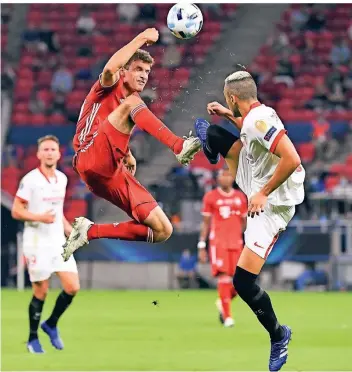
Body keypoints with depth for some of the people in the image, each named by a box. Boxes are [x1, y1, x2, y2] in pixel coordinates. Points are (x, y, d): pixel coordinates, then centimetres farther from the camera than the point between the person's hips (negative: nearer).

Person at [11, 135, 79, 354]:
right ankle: (33, 339, 14)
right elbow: (16, 211, -11)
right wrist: (40, 217, -24)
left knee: (72, 287, -4)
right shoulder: (30, 180, -10)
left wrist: (70, 231, 12)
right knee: (41, 292, -2)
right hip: (37, 243, -6)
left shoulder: (62, 179, 10)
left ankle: (51, 324, 18)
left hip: (58, 242, 6)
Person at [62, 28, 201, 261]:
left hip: (114, 175, 8)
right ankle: (179, 147, -39)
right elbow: (110, 68, -21)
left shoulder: (136, 103, 26)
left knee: (163, 231, -5)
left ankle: (91, 232, 3)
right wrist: (141, 39, -19)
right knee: (132, 103, -26)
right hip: (92, 160, -8)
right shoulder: (110, 88, 6)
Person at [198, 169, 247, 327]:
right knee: (224, 277, -11)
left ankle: (223, 302, 25)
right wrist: (201, 247, 1)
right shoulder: (210, 197, 3)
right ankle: (227, 315, -5)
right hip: (218, 243, -3)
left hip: (236, 243, 3)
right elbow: (205, 223, 5)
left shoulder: (240, 198, 11)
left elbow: (244, 223, 15)